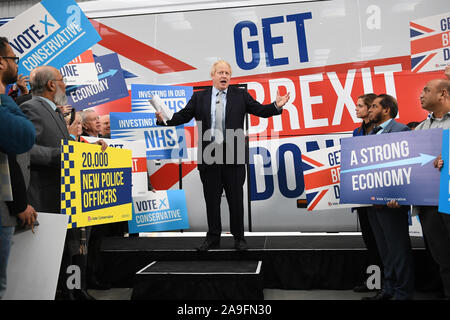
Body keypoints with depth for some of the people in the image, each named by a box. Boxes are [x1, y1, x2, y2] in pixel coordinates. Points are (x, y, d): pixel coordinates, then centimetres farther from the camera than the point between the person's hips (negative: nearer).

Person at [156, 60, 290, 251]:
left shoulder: (240, 96, 8)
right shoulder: (199, 98, 11)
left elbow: (260, 110, 4)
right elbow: (183, 116, 6)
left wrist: (276, 106, -13)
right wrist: (165, 119, -10)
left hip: (233, 156, -1)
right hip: (208, 156, 1)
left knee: (236, 198, 6)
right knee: (211, 199, 9)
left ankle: (238, 238, 20)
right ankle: (213, 238, 22)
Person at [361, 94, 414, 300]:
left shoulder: (400, 130, -8)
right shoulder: (372, 134, 18)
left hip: (391, 201, -9)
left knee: (398, 249, 3)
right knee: (384, 250, 17)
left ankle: (403, 293, 16)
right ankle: (388, 289, 29)